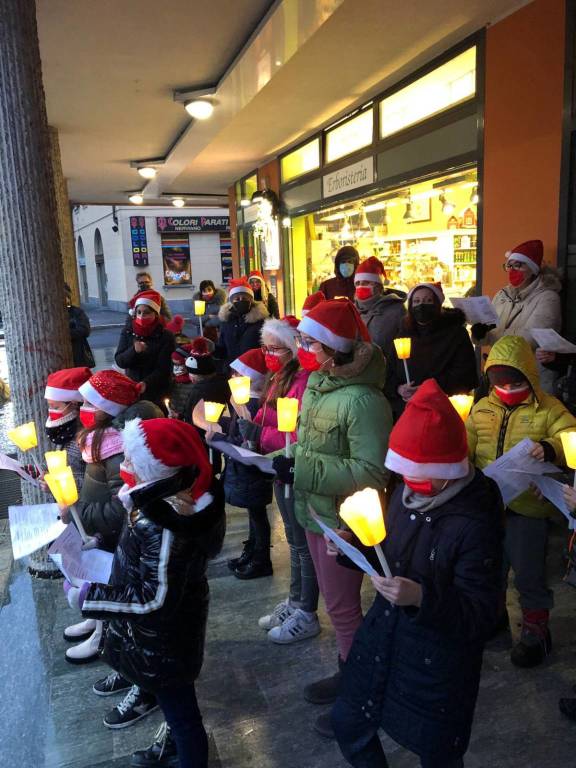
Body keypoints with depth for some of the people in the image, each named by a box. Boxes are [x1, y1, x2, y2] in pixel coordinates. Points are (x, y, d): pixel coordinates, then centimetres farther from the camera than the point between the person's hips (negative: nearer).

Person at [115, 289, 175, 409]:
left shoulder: (166, 336, -9)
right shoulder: (127, 332, 3)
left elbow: (163, 369, -13)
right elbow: (119, 361, -2)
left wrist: (146, 383, -29)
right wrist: (134, 350, -21)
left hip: (157, 394, -3)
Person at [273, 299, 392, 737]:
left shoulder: (362, 400, -26)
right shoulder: (316, 384, 1)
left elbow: (372, 471, -30)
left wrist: (302, 471, -30)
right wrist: (285, 460, -4)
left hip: (344, 521, -8)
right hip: (315, 513, 9)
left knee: (343, 607, 8)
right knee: (335, 601, 23)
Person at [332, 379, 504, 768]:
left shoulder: (475, 524, -26)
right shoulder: (406, 493, -6)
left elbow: (482, 616, -22)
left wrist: (423, 598, -37)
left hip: (437, 662, -6)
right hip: (383, 637, 7)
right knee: (348, 722, 22)